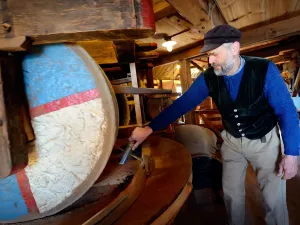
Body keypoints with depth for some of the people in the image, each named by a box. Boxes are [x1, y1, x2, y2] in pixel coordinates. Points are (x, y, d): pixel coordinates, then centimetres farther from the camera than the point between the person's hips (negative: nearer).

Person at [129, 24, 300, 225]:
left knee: (274, 198, 7)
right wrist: (149, 128, -17)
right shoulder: (209, 78, -16)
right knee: (231, 193, 14)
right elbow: (182, 104, -14)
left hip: (264, 141, -2)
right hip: (232, 140, 3)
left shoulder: (264, 70, -24)